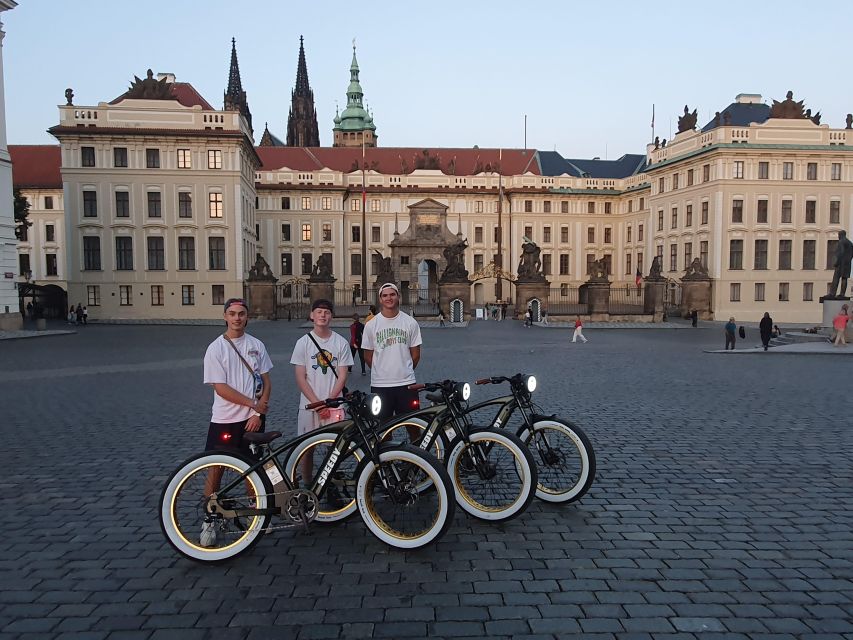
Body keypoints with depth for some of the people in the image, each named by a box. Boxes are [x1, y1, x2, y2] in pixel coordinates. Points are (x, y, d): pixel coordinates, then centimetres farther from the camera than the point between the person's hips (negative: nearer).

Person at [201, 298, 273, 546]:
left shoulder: (256, 345, 3)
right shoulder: (216, 348, -7)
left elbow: (266, 382, 4)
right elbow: (220, 388, -12)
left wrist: (258, 413, -7)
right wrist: (253, 404, -13)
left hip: (253, 418, 3)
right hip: (225, 419, -3)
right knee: (216, 469, 1)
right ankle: (208, 521, 14)